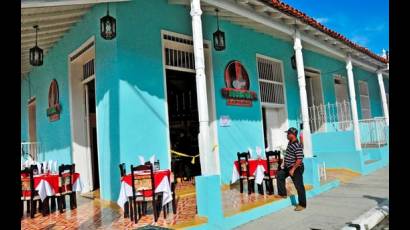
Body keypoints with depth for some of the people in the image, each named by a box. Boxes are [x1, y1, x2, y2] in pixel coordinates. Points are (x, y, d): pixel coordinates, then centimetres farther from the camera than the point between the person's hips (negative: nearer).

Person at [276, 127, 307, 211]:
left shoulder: (297, 146, -24)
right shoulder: (290, 143, 6)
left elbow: (299, 159, -27)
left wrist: (293, 169, -25)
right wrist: (285, 163, 21)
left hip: (296, 168, -10)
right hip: (288, 167, 10)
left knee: (299, 186, 0)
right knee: (280, 174, 14)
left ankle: (302, 205, 12)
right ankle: (282, 193, 23)